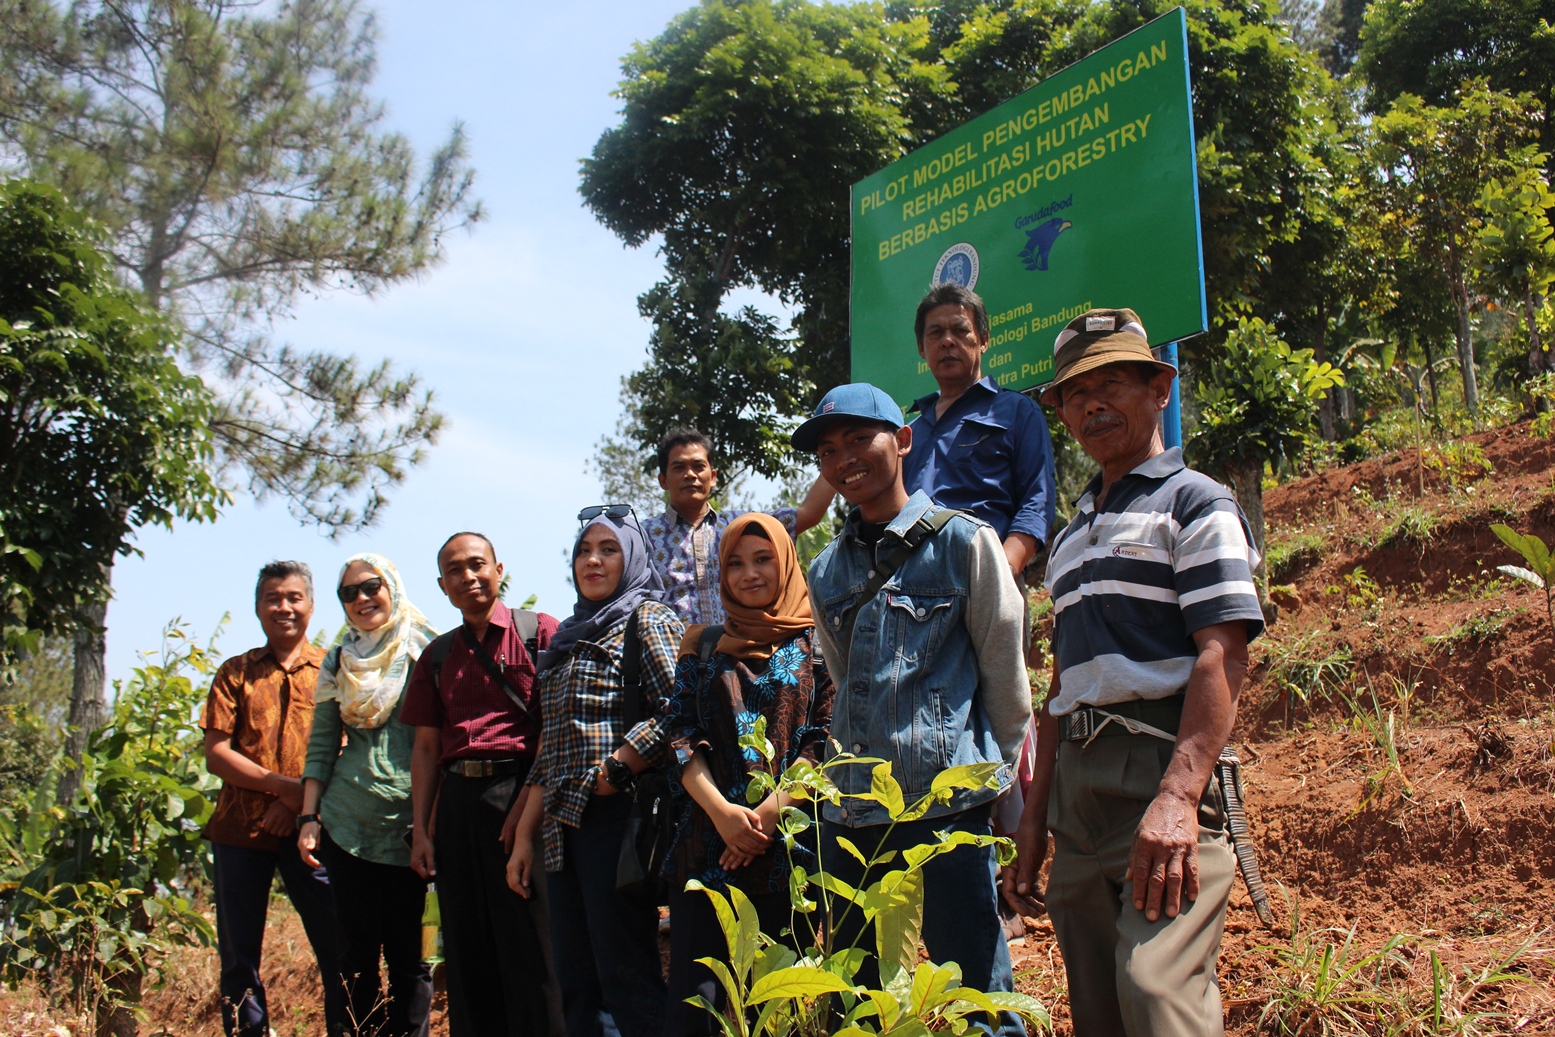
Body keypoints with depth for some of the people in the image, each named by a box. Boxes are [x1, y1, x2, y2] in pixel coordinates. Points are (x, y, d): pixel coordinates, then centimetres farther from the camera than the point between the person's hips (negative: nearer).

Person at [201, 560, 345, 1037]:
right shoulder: (236, 673, 11)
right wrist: (284, 786, -10)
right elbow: (215, 753, 2)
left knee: (338, 948, -3)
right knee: (238, 957, 5)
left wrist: (305, 801, -11)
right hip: (242, 828, 2)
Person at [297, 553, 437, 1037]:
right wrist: (309, 818, 5)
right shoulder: (339, 662, 12)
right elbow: (321, 747, 13)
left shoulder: (425, 652, 1)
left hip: (409, 825, -3)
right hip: (347, 826, 4)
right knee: (357, 952, 6)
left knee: (407, 952, -1)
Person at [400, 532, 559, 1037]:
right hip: (457, 801, 5)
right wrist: (420, 829, 8)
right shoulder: (438, 655, 17)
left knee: (526, 946, -3)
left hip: (518, 791, -5)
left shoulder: (539, 632, 1)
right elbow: (426, 746, 16)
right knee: (467, 951, 9)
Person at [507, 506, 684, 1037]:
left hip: (616, 815, -8)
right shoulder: (569, 636, 22)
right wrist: (524, 835, 15)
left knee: (625, 979, -7)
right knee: (576, 985, 9)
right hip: (564, 826, 8)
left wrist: (612, 771, -16)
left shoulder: (647, 619, -1)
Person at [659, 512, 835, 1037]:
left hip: (789, 841, -1)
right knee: (695, 992, -3)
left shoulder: (815, 644, 9)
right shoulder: (704, 646, 15)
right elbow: (682, 738, 7)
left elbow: (824, 742, 0)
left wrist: (768, 812, -12)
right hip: (709, 841, 2)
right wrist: (721, 809, -10)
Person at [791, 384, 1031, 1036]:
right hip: (849, 814, 5)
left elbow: (1006, 675, 1)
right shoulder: (827, 571, 11)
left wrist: (990, 773, 6)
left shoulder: (963, 542, -3)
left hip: (946, 809, -5)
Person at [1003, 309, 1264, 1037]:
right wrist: (1035, 814, 17)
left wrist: (1178, 796, -24)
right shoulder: (1072, 536, 24)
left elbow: (1223, 657, -12)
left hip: (1159, 764, -7)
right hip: (1076, 787, 8)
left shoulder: (1194, 505, 0)